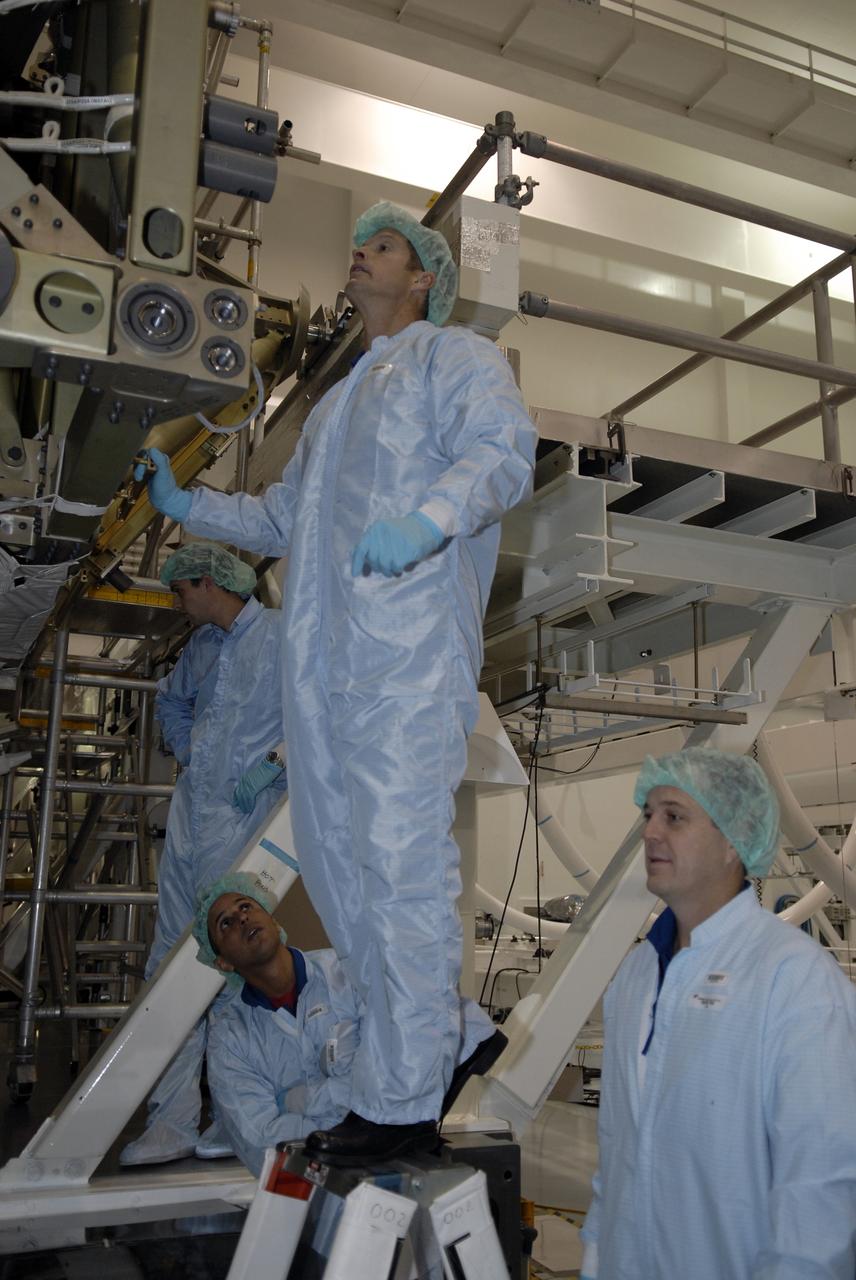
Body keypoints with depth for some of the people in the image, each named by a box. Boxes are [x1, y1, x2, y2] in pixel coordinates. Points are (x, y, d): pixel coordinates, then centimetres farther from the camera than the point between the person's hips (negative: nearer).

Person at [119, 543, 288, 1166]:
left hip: (244, 817, -7)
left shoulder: (284, 635, -6)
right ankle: (173, 1120, 13)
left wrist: (273, 762, -17)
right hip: (190, 811, 8)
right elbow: (171, 702, 34)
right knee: (171, 961, 6)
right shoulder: (202, 645, 17)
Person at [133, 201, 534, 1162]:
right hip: (324, 665, 9)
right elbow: (282, 520, 35)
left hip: (409, 659, -8)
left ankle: (402, 1102, 5)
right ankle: (450, 1033, 25)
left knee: (400, 869, -7)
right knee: (335, 864, 10)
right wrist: (185, 504, 25)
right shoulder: (337, 403, 32)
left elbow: (505, 452, -13)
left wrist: (426, 517, -31)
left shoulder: (455, 358, 7)